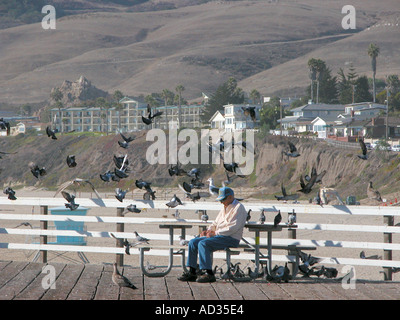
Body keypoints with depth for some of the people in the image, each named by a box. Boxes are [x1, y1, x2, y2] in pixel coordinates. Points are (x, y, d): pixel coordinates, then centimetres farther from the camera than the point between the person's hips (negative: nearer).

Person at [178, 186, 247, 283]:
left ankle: (209, 274, -28)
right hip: (219, 236, 10)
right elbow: (215, 223, 26)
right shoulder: (225, 208, 22)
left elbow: (233, 228, -19)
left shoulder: (238, 208, -9)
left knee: (203, 244, -28)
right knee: (193, 242, -2)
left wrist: (215, 233, -17)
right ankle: (191, 272, -2)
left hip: (231, 239, -10)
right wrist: (207, 230, 4)